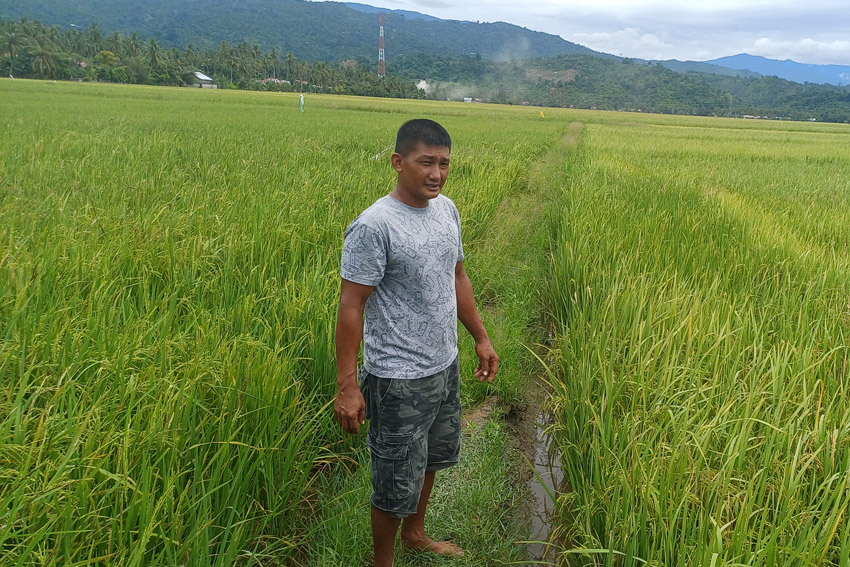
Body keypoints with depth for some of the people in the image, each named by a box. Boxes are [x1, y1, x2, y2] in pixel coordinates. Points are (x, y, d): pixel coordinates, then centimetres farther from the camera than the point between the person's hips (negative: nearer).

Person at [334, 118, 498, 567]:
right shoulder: (373, 227, -22)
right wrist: (347, 386, -21)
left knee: (432, 458, 26)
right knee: (398, 483, 7)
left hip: (445, 366, 8)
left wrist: (481, 338, 16)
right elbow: (351, 306, -20)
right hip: (399, 380, -8)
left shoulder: (446, 210, 2)